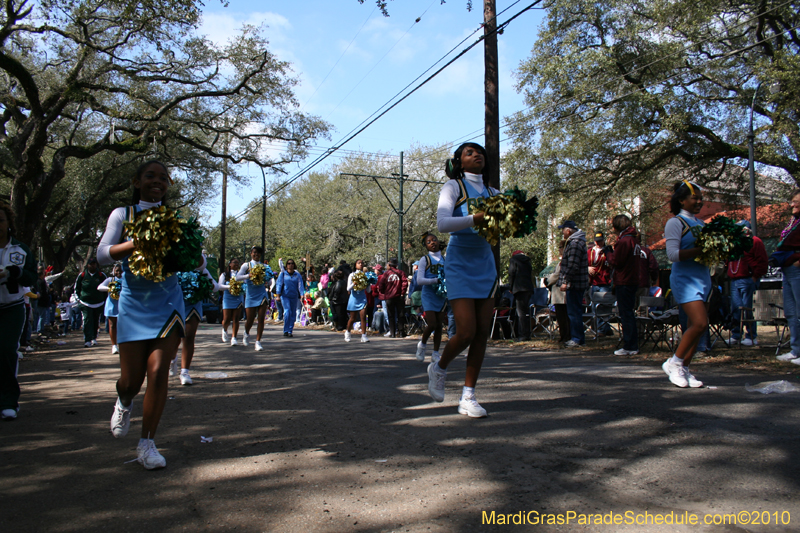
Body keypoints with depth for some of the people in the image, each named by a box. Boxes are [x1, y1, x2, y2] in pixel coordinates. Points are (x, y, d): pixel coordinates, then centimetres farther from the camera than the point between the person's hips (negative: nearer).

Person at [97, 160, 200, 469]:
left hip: (168, 301, 1)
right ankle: (124, 404, 41)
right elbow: (103, 254, -8)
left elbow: (196, 261, 9)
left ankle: (147, 444, 6)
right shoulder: (122, 215, 5)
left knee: (158, 372, -7)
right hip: (134, 303, -1)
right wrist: (138, 243, -24)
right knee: (131, 378, 2)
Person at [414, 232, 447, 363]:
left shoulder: (444, 259, 11)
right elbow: (419, 280, -11)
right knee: (432, 324, -13)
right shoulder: (424, 259, -2)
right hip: (428, 295, -4)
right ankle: (422, 344, 16)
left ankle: (435, 354, 15)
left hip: (441, 295, 4)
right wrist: (436, 280, -23)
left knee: (439, 325, 4)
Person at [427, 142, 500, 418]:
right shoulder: (453, 187, -1)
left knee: (482, 333, 1)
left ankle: (468, 396, 10)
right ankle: (439, 368, 19)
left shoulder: (492, 191, 14)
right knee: (466, 332, -11)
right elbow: (442, 223, -17)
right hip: (461, 263, -5)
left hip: (485, 263, 5)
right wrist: (475, 219, -30)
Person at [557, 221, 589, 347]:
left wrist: (565, 281, -22)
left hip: (574, 284, -11)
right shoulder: (573, 241, 18)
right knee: (575, 311, 15)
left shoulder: (575, 243, -16)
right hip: (578, 284, 11)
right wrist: (565, 281, 20)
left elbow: (572, 266, -24)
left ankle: (577, 339, -1)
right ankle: (579, 338, 21)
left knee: (574, 312, -6)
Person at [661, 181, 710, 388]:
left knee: (695, 326, 6)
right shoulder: (675, 223, -5)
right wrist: (701, 250, -21)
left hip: (703, 277, 7)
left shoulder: (701, 223, 18)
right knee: (700, 323, -18)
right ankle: (674, 363, -2)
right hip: (685, 278, -7)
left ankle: (684, 369, 14)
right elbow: (673, 254, -15)